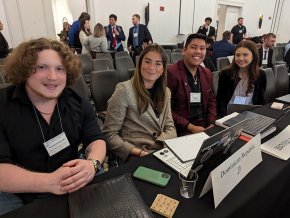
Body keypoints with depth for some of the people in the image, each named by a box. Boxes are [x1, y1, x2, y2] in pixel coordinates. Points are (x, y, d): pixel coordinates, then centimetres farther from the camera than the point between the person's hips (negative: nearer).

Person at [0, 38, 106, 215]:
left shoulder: (77, 103, -2)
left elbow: (96, 140, -5)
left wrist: (92, 164, -28)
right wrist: (49, 182, -34)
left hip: (71, 187, 3)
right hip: (16, 195, -2)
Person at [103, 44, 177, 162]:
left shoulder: (165, 92, 10)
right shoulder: (124, 90, -10)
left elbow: (170, 127, 9)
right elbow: (109, 134, -11)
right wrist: (139, 152, -19)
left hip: (162, 153, 7)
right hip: (134, 157, -6)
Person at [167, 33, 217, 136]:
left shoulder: (207, 73, 10)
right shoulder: (171, 73, -13)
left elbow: (211, 100, 17)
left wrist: (211, 124, 2)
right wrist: (190, 127, -15)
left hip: (204, 126, 6)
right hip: (181, 129, -6)